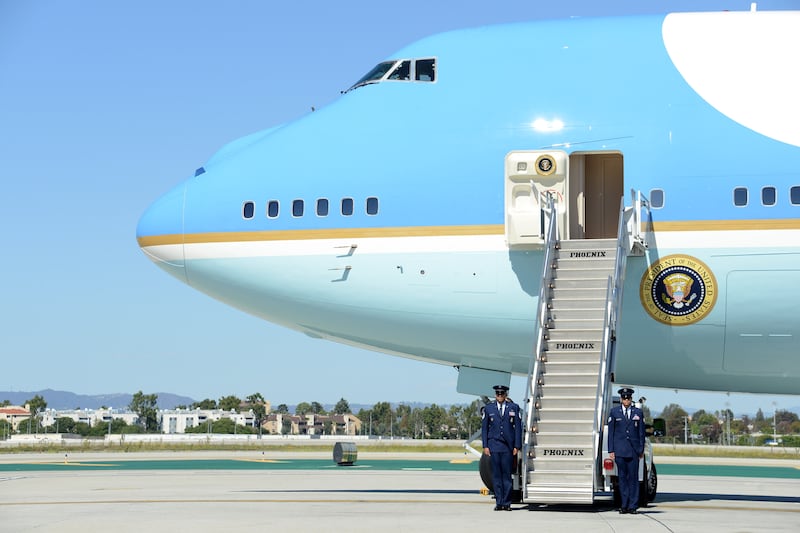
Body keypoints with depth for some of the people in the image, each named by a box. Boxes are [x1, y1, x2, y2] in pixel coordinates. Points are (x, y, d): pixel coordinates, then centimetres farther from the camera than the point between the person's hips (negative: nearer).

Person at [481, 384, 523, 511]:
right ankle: (499, 502, 4)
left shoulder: (514, 408, 7)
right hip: (494, 446, 1)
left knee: (507, 475, -1)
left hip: (508, 447, -1)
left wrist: (517, 446, 0)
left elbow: (518, 428, 6)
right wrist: (485, 446, 2)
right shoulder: (488, 408, 10)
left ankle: (506, 503, 4)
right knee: (496, 475, 0)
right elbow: (484, 428, 10)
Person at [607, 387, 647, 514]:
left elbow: (641, 432, 10)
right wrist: (611, 450, 1)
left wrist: (641, 449, 4)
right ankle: (624, 505, 5)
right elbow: (611, 432, 6)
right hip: (619, 450, 0)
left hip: (634, 450, 0)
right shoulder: (614, 412, 7)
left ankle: (632, 506, 0)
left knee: (633, 478, -2)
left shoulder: (638, 412, 9)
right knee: (622, 478, 1)